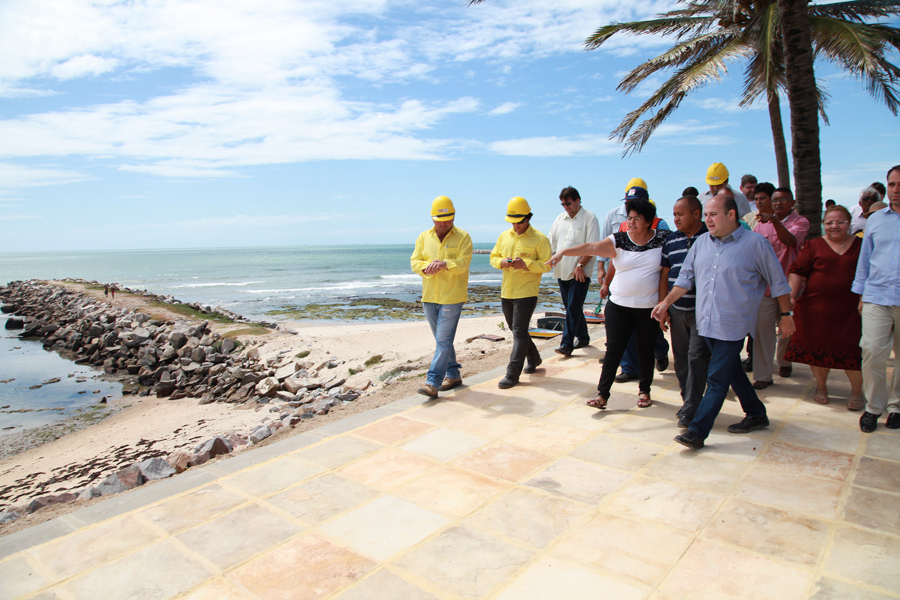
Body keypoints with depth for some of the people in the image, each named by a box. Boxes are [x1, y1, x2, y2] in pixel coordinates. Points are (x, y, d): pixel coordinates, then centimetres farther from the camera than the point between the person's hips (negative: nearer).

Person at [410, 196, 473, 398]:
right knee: (441, 340, 14)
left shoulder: (462, 237, -3)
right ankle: (453, 375, 28)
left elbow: (463, 263, -15)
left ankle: (433, 383, -7)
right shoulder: (424, 237, 10)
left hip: (451, 297, -5)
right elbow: (414, 262, 3)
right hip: (429, 297, 5)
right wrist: (426, 266, -19)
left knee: (443, 340, -8)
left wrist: (444, 264, -35)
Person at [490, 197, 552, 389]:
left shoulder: (540, 239, -7)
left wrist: (526, 264, -24)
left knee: (519, 331, -8)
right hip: (506, 292, 7)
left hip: (526, 292, -6)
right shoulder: (504, 236, 10)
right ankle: (534, 358, 40)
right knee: (516, 330, 18)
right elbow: (493, 257, 14)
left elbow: (547, 264, -9)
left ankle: (512, 374, -4)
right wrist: (502, 262, -9)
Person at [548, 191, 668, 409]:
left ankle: (644, 390, 31)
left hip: (649, 308, 0)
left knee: (645, 350, 12)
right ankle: (602, 394, 6)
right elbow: (592, 247, -16)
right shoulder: (619, 240, -4)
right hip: (619, 306, 0)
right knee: (613, 350, 0)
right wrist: (563, 251, -30)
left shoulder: (663, 239, -1)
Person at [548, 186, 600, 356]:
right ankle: (583, 337, 28)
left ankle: (566, 344, -9)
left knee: (573, 308, -10)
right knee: (571, 308, 13)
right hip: (562, 271, 7)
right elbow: (551, 243, 16)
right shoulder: (560, 218, 13)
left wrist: (580, 265, -18)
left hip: (580, 273, -6)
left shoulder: (589, 218, -5)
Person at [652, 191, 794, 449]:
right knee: (732, 372, 18)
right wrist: (666, 302, 6)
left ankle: (697, 432, -2)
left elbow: (778, 282, 1)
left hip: (733, 326, -6)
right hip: (706, 323, 6)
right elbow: (686, 277, 13)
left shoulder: (755, 243, -7)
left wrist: (786, 315, 5)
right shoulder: (701, 242, 8)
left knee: (717, 380, -5)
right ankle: (756, 414, 37)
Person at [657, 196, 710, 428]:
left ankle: (691, 409, -1)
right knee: (681, 358, 11)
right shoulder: (672, 240, 10)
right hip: (677, 310, 5)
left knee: (696, 357, -8)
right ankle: (688, 400, 26)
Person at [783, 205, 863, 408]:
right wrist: (791, 295, -10)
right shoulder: (815, 245, 4)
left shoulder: (861, 245, 6)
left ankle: (856, 392, 22)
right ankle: (821, 386, 29)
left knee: (852, 350, 2)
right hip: (816, 308, 0)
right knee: (818, 347, 9)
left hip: (850, 309, 0)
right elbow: (797, 271, 0)